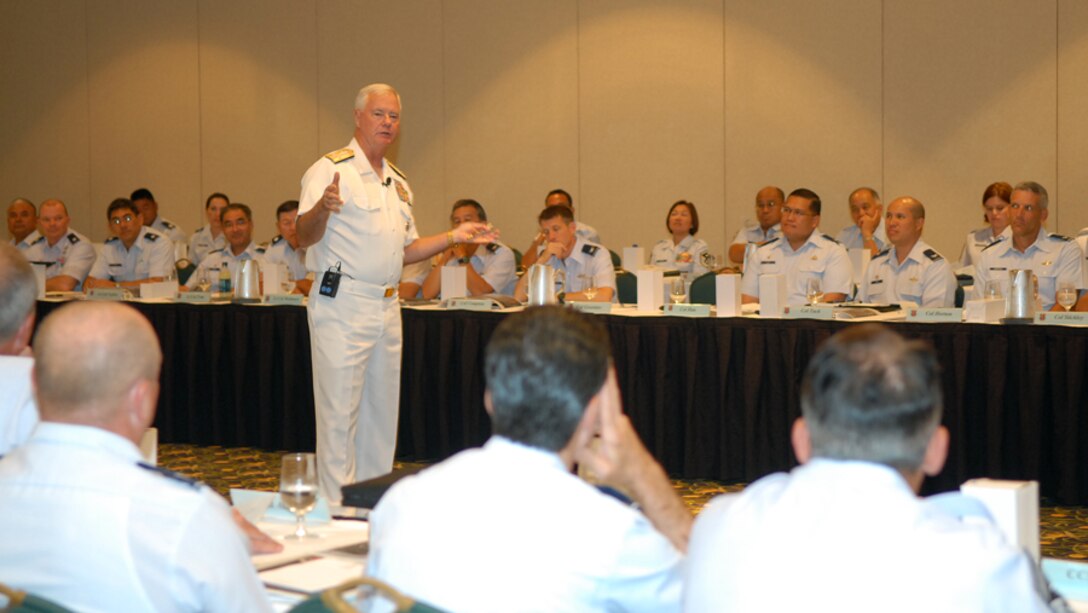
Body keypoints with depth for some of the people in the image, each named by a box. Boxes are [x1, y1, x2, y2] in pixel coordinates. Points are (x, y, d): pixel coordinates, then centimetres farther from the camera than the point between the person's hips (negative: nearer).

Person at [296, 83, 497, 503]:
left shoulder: (398, 183, 17)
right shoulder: (331, 170, -8)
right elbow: (305, 237, -19)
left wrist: (454, 237, 14)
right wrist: (322, 208, -39)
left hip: (387, 308, 8)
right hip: (342, 306, -8)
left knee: (382, 413, 13)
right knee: (340, 414, -6)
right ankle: (337, 510, -1)